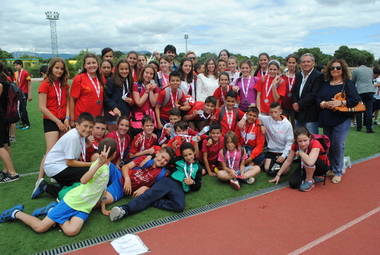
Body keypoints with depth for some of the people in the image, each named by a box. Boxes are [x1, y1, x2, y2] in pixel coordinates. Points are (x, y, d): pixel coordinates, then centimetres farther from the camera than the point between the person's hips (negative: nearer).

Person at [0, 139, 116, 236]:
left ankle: (52, 210, 4)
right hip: (73, 200, -7)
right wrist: (100, 163, -50)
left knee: (71, 231, -20)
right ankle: (16, 213, 22)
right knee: (41, 227, -5)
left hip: (84, 207, 7)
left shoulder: (106, 166, 11)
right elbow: (83, 180, -36)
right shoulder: (99, 164, -17)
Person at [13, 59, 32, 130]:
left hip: (24, 93, -7)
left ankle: (27, 124, 4)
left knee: (23, 109, -6)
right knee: (20, 109, 8)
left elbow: (29, 84, -10)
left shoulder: (25, 73, -10)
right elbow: (16, 83, 17)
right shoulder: (16, 73, 10)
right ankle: (23, 123, 17)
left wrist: (29, 95, -14)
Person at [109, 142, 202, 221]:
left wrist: (192, 182, 0)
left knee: (180, 206, -35)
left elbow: (198, 186, 19)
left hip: (180, 188, 0)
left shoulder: (197, 167, 21)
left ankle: (153, 202, -28)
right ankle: (124, 209, -43)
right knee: (148, 195, -27)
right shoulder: (179, 161, 20)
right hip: (168, 181, 1)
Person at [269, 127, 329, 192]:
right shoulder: (295, 145, -17)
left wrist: (299, 152, -34)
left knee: (308, 160, -37)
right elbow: (288, 161, -5)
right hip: (306, 167, 5)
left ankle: (309, 181, -12)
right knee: (293, 183, -15)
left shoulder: (315, 144, -33)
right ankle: (313, 177, 10)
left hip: (323, 166, -5)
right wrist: (278, 175, -3)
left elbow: (310, 162, -51)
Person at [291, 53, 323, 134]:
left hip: (311, 115, -6)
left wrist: (299, 104, -14)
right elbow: (293, 91, 12)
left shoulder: (318, 76, -8)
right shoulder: (298, 75, 15)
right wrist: (295, 103, -6)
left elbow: (313, 95, -16)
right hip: (298, 114, 7)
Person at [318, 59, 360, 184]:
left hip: (342, 119, -4)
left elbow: (355, 99, -7)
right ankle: (331, 168, 27)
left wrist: (341, 102, -20)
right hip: (327, 120, 5)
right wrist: (325, 104, -14)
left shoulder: (348, 84, 1)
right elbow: (318, 99, 5)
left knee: (338, 145, -7)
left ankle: (338, 172, 8)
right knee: (328, 145, 11)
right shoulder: (325, 84, 13)